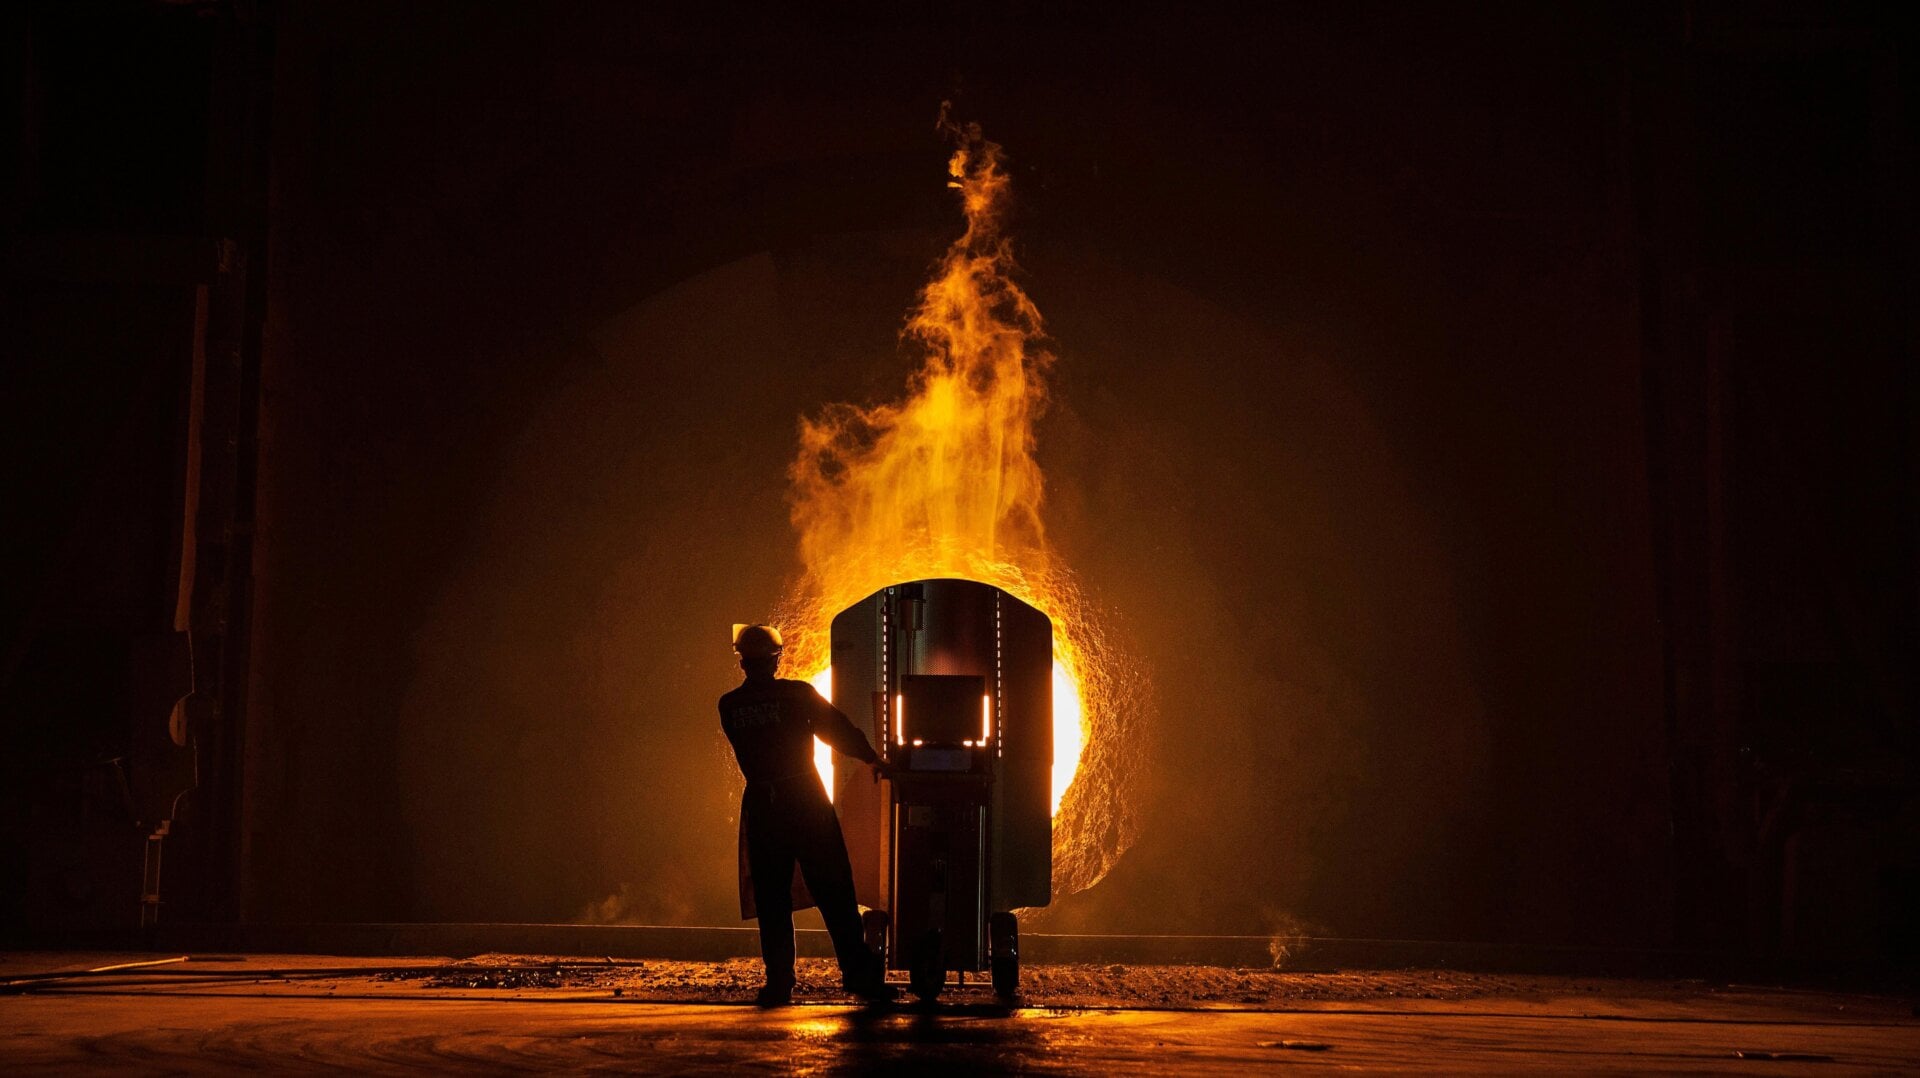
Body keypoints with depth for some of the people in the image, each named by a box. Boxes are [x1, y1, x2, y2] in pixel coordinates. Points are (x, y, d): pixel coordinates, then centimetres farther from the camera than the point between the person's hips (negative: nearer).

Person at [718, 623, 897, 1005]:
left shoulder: (729, 706, 3)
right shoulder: (798, 694, -4)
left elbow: (746, 751, 13)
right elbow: (839, 729, 1)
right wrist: (872, 759, 16)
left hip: (760, 806, 2)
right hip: (805, 801, -2)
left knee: (771, 899, 7)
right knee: (834, 892, 2)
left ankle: (779, 981, 3)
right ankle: (859, 972, 1)